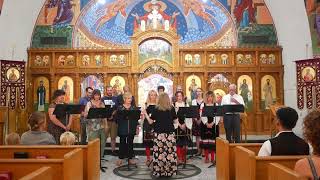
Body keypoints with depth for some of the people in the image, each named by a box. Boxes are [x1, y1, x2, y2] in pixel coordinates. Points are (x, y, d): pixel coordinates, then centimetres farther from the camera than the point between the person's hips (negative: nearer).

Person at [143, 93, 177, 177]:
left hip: (159, 133, -1)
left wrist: (145, 114, 14)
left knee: (159, 153, 2)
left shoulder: (156, 109, -2)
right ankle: (170, 171, 10)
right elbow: (175, 121, 6)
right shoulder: (171, 109, 2)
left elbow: (150, 122, 0)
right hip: (170, 133, 1)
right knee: (170, 153, 5)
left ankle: (159, 171, 7)